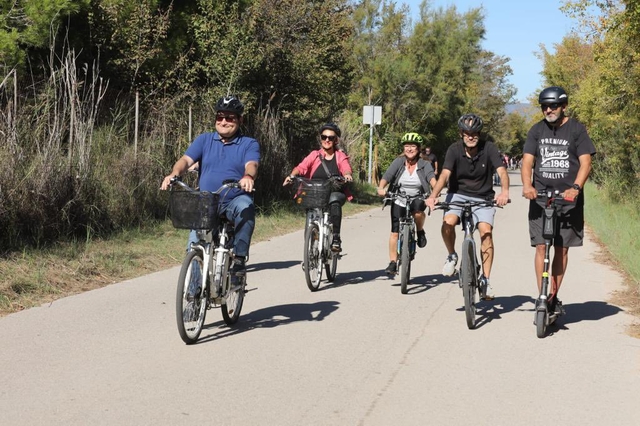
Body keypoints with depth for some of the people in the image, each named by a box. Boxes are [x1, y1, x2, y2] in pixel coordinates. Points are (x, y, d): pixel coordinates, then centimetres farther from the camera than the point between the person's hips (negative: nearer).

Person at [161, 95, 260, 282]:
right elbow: (186, 160, -2)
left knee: (245, 207, -36)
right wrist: (174, 174, -26)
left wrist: (248, 176, -40)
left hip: (235, 201, -2)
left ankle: (239, 258, -27)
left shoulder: (249, 144, 7)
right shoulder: (204, 140, 13)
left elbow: (251, 165, -14)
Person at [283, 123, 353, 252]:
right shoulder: (315, 155, 12)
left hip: (335, 193, -2)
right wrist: (292, 175, -27)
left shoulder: (341, 156, 12)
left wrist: (347, 175, -33)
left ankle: (336, 239, -33)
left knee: (334, 200, -35)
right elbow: (302, 166, -6)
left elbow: (346, 168, -8)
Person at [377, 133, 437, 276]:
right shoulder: (398, 162, -3)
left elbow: (431, 178, -21)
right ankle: (393, 263, 3)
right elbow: (386, 176, -14)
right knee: (395, 232, -6)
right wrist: (381, 188, -35)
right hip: (399, 202, 1)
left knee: (418, 210, -36)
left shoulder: (424, 165, -4)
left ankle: (420, 231, -4)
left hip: (418, 199, -1)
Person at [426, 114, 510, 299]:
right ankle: (452, 256, 2)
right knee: (448, 222, -27)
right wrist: (433, 195, -41)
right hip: (458, 194, 0)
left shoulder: (488, 148, -14)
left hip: (483, 197, 0)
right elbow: (445, 174, -23)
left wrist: (504, 191, -46)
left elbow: (502, 171, -26)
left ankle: (485, 279, -11)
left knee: (486, 231, -21)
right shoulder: (454, 149, -12)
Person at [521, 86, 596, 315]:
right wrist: (527, 185, -19)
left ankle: (554, 297, 15)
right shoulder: (537, 130, 8)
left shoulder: (577, 129, 1)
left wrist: (575, 188, -23)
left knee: (561, 249, 4)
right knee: (541, 247, -6)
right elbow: (527, 161, 1)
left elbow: (585, 162, -6)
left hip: (568, 199, -1)